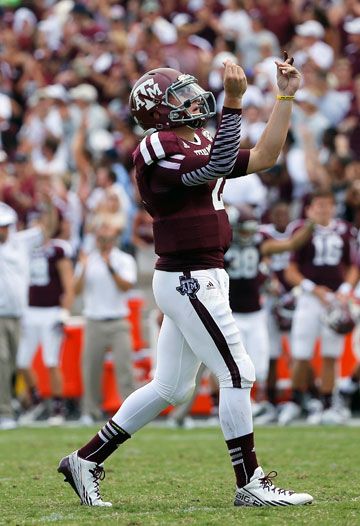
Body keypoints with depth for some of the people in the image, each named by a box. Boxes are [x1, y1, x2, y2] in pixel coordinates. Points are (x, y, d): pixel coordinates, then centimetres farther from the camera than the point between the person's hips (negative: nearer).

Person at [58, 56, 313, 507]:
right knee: (237, 373, -7)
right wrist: (234, 101, -33)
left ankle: (86, 460, 20)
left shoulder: (200, 144, 16)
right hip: (187, 280, -10)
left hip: (200, 279, 10)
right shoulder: (159, 150, -13)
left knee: (170, 387, 14)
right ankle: (250, 484, 0)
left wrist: (285, 97, 9)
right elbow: (218, 166, -28)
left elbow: (263, 157, 12)